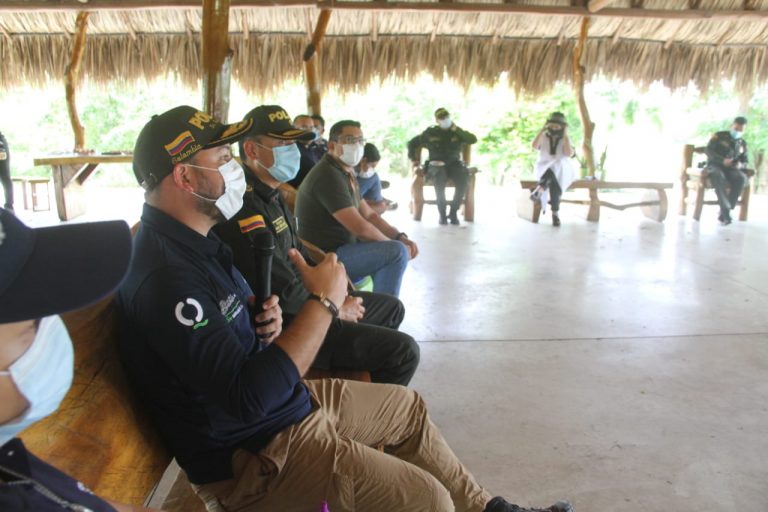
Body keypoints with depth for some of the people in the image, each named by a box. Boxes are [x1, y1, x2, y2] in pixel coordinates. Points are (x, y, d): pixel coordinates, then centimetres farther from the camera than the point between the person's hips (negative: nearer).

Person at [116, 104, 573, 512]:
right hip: (254, 454, -10)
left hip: (292, 398, 10)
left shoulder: (193, 240, 4)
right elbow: (249, 396, -33)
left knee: (408, 406, 20)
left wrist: (265, 325, -1)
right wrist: (324, 301, -26)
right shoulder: (166, 276, -28)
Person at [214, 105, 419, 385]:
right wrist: (336, 309, -11)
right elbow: (283, 293, -26)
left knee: (391, 307, 23)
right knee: (403, 351, -14)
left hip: (302, 302, 11)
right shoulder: (246, 207, -25)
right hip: (285, 325, -11)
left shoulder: (271, 196, 9)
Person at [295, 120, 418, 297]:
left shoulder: (346, 174, 13)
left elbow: (369, 215, 15)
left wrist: (400, 237, 0)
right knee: (397, 252, -20)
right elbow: (361, 228, -24)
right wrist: (396, 244, -10)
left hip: (339, 249, 11)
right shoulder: (328, 176, -20)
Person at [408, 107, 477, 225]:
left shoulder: (457, 132, 11)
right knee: (440, 178, -39)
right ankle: (442, 213, -26)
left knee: (463, 179, -34)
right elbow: (411, 143, 16)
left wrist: (456, 129, -8)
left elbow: (473, 140, -6)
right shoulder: (430, 133, 8)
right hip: (436, 165, -1)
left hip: (454, 165, 2)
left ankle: (453, 212, -23)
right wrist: (414, 160, 4)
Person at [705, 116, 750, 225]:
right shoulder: (719, 136, 6)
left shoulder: (742, 144, 18)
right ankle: (726, 210, -46)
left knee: (741, 178, -32)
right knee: (718, 176, -41)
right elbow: (709, 151, -6)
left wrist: (740, 165, -10)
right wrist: (723, 160, -23)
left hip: (731, 169, 3)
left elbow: (746, 162, 17)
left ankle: (723, 213, -33)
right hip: (715, 166, -3)